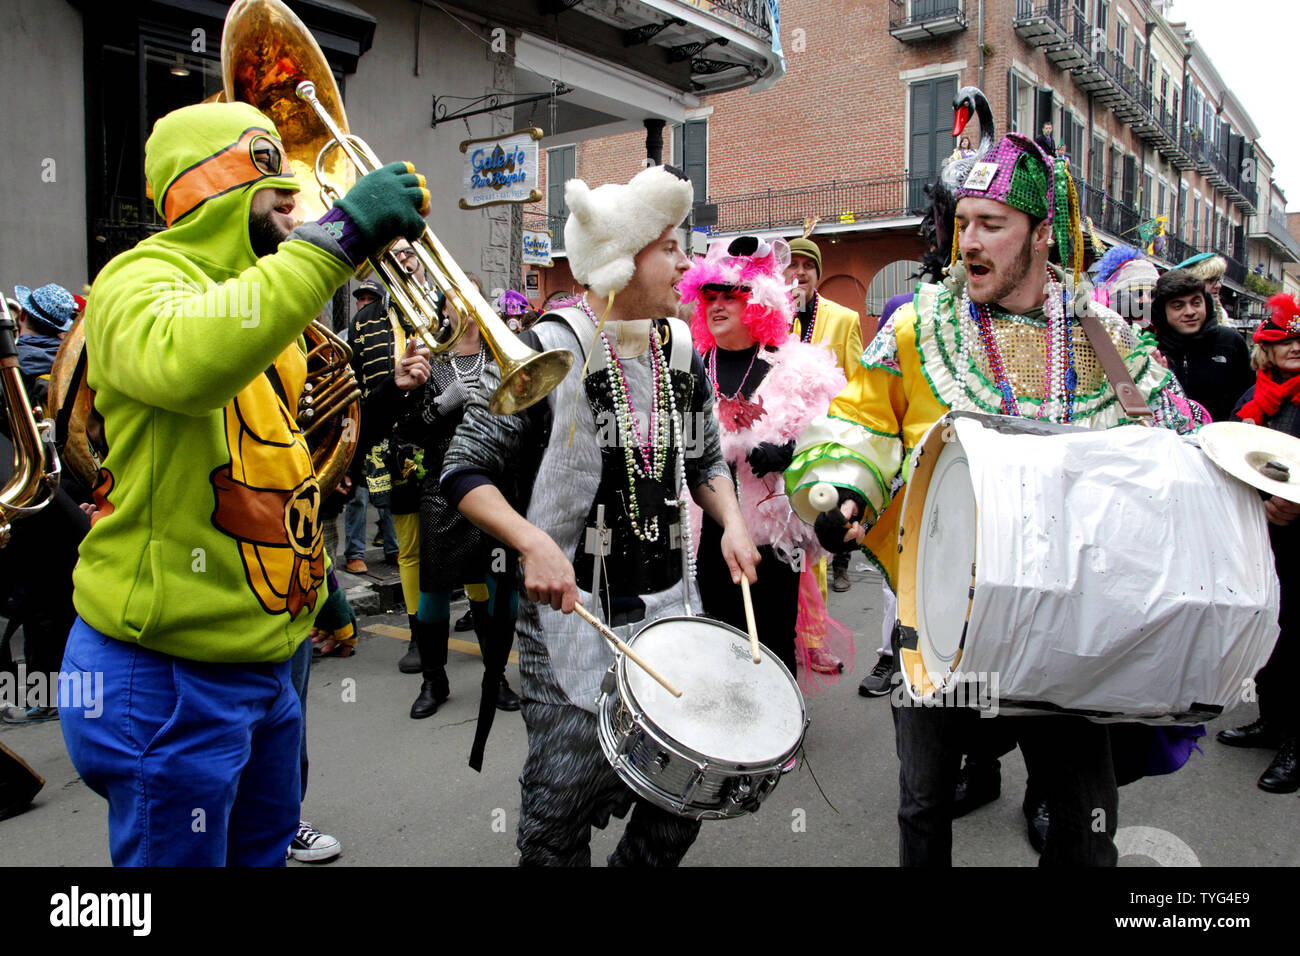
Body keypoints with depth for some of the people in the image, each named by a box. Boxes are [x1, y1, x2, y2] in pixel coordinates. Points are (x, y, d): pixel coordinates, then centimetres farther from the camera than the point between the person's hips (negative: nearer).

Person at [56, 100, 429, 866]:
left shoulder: (265, 299, 15)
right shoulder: (145, 278, -13)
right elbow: (187, 361, -39)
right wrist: (338, 236, -37)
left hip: (265, 661, 9)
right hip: (171, 678, -8)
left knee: (264, 852, 21)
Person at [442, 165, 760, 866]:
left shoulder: (683, 353, 7)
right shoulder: (545, 350, -11)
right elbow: (466, 472, -11)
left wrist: (731, 522, 1)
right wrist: (532, 541, -26)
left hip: (670, 604, 6)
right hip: (571, 609, -5)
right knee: (561, 813, 2)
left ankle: (640, 861, 39)